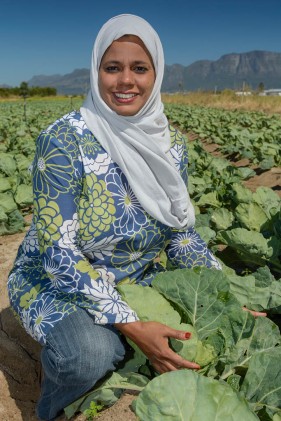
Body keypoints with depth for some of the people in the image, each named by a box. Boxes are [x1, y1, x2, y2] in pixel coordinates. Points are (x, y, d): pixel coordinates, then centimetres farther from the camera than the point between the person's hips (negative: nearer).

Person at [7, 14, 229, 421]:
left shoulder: (170, 142, -4)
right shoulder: (64, 140, -21)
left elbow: (181, 233, 3)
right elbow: (58, 250, -24)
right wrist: (130, 325, -31)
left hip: (138, 283, 6)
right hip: (57, 282, -5)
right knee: (92, 352, -35)